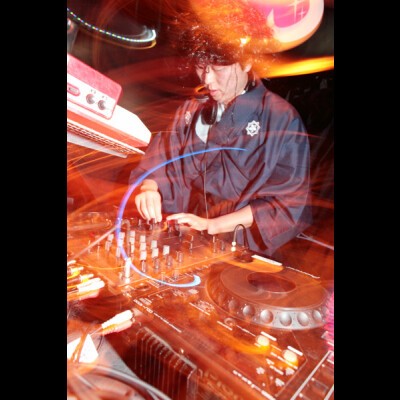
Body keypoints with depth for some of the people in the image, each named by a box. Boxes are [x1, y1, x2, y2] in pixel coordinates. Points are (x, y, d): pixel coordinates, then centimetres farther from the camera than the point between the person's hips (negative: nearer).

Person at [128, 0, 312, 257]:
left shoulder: (282, 119, -5)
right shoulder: (192, 110, 10)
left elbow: (287, 202, -8)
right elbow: (160, 162, 8)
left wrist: (213, 225, -17)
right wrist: (148, 188, -15)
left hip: (239, 249, -3)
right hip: (180, 238, 4)